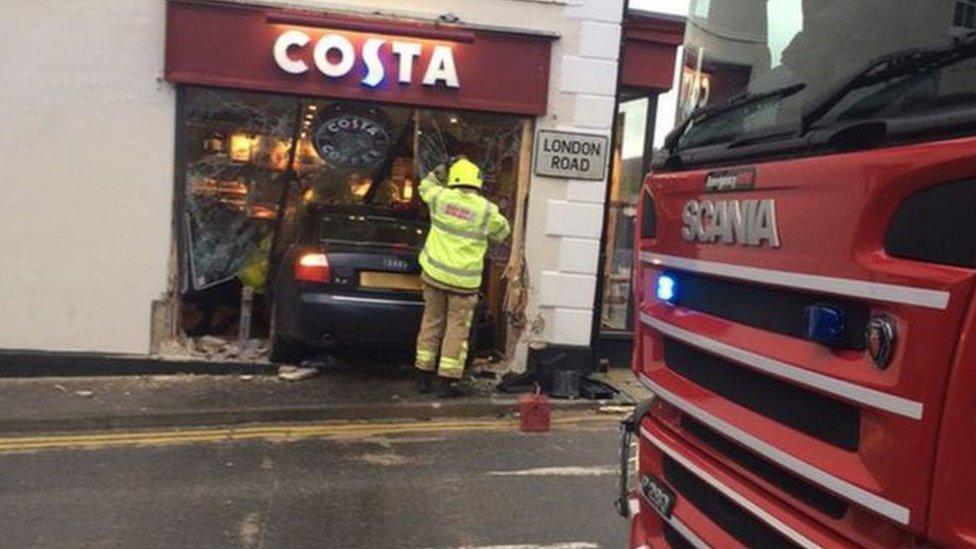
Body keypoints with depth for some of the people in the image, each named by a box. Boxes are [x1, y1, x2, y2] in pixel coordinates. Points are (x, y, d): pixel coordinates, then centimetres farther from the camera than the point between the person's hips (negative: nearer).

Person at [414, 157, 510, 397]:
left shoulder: (441, 197, -1)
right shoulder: (487, 210, -8)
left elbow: (425, 186, 22)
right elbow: (501, 233, 10)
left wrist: (439, 171, 28)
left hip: (434, 273, 3)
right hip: (464, 280, -3)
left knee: (431, 322, 15)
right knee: (457, 328, 6)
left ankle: (424, 376, 22)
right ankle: (448, 380, 7)